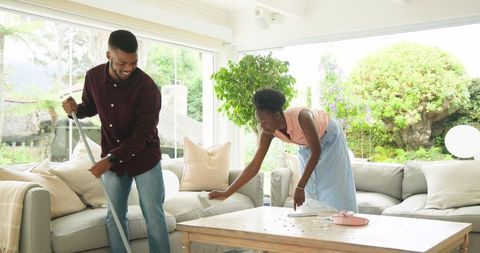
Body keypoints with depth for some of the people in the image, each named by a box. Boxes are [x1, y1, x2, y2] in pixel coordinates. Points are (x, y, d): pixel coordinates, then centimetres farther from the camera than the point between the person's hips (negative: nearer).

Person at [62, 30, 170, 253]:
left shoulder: (146, 87, -23)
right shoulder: (93, 77, -7)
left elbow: (142, 134, -23)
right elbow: (90, 107, 13)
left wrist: (110, 159, -28)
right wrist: (76, 109, -10)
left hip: (144, 157, -4)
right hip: (111, 158, 4)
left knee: (154, 216, 1)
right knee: (115, 217, 8)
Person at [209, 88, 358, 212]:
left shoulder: (301, 117, -41)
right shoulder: (269, 131, -26)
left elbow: (316, 152, -35)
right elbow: (254, 166, -24)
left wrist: (300, 187, -41)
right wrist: (226, 193, -28)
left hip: (329, 141, -4)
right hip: (306, 147, 5)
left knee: (333, 196, -5)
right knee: (313, 196, 5)